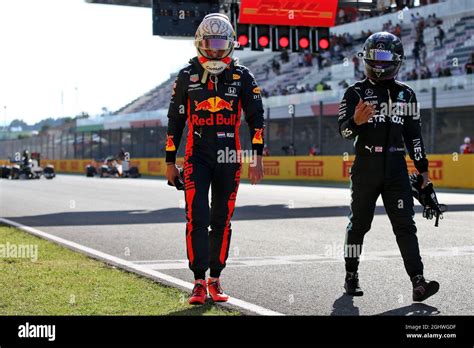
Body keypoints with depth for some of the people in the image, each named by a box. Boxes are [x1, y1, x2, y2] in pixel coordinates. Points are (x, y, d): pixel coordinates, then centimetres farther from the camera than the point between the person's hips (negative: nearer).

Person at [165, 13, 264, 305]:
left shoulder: (242, 76, 4)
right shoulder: (187, 76, 4)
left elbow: (256, 117, 3)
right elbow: (175, 120, 9)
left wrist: (257, 157, -6)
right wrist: (170, 161, 8)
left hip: (229, 158, 1)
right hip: (197, 157, -1)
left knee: (222, 221, 7)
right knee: (197, 218, -9)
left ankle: (215, 280, 16)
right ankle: (199, 282, -6)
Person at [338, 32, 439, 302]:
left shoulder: (406, 94, 12)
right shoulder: (357, 92, 0)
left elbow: (414, 134, 17)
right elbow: (344, 130, -10)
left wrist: (423, 168, 14)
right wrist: (356, 122, -32)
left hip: (396, 170, 2)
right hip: (366, 168, -2)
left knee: (405, 226, -4)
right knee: (359, 223, 8)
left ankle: (418, 282, -10)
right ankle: (351, 276, 22)